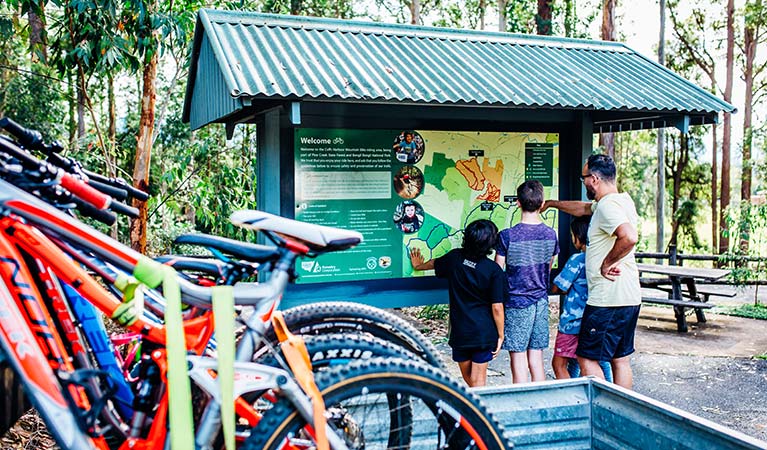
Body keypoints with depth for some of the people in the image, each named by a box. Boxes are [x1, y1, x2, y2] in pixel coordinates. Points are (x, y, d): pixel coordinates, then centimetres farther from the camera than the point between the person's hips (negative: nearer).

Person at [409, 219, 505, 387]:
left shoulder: (455, 257, -3)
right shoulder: (494, 271, -14)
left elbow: (434, 263, 19)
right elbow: (497, 307, -13)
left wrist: (419, 265, 41)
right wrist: (500, 335, -1)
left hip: (459, 330, 3)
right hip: (484, 332, -3)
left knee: (467, 377, 20)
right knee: (478, 380, 6)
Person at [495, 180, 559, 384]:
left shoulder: (507, 236, -14)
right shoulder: (551, 234, -1)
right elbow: (548, 269, 12)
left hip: (516, 303, -4)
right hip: (541, 301, 4)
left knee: (518, 362, 2)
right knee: (536, 361, 12)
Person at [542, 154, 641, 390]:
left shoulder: (608, 206, -17)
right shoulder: (621, 200, 15)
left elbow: (629, 237, -35)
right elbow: (583, 208, 31)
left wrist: (606, 263, -22)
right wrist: (551, 203, 40)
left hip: (608, 300, -10)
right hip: (630, 298, 10)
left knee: (587, 358, -1)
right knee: (621, 360, 15)